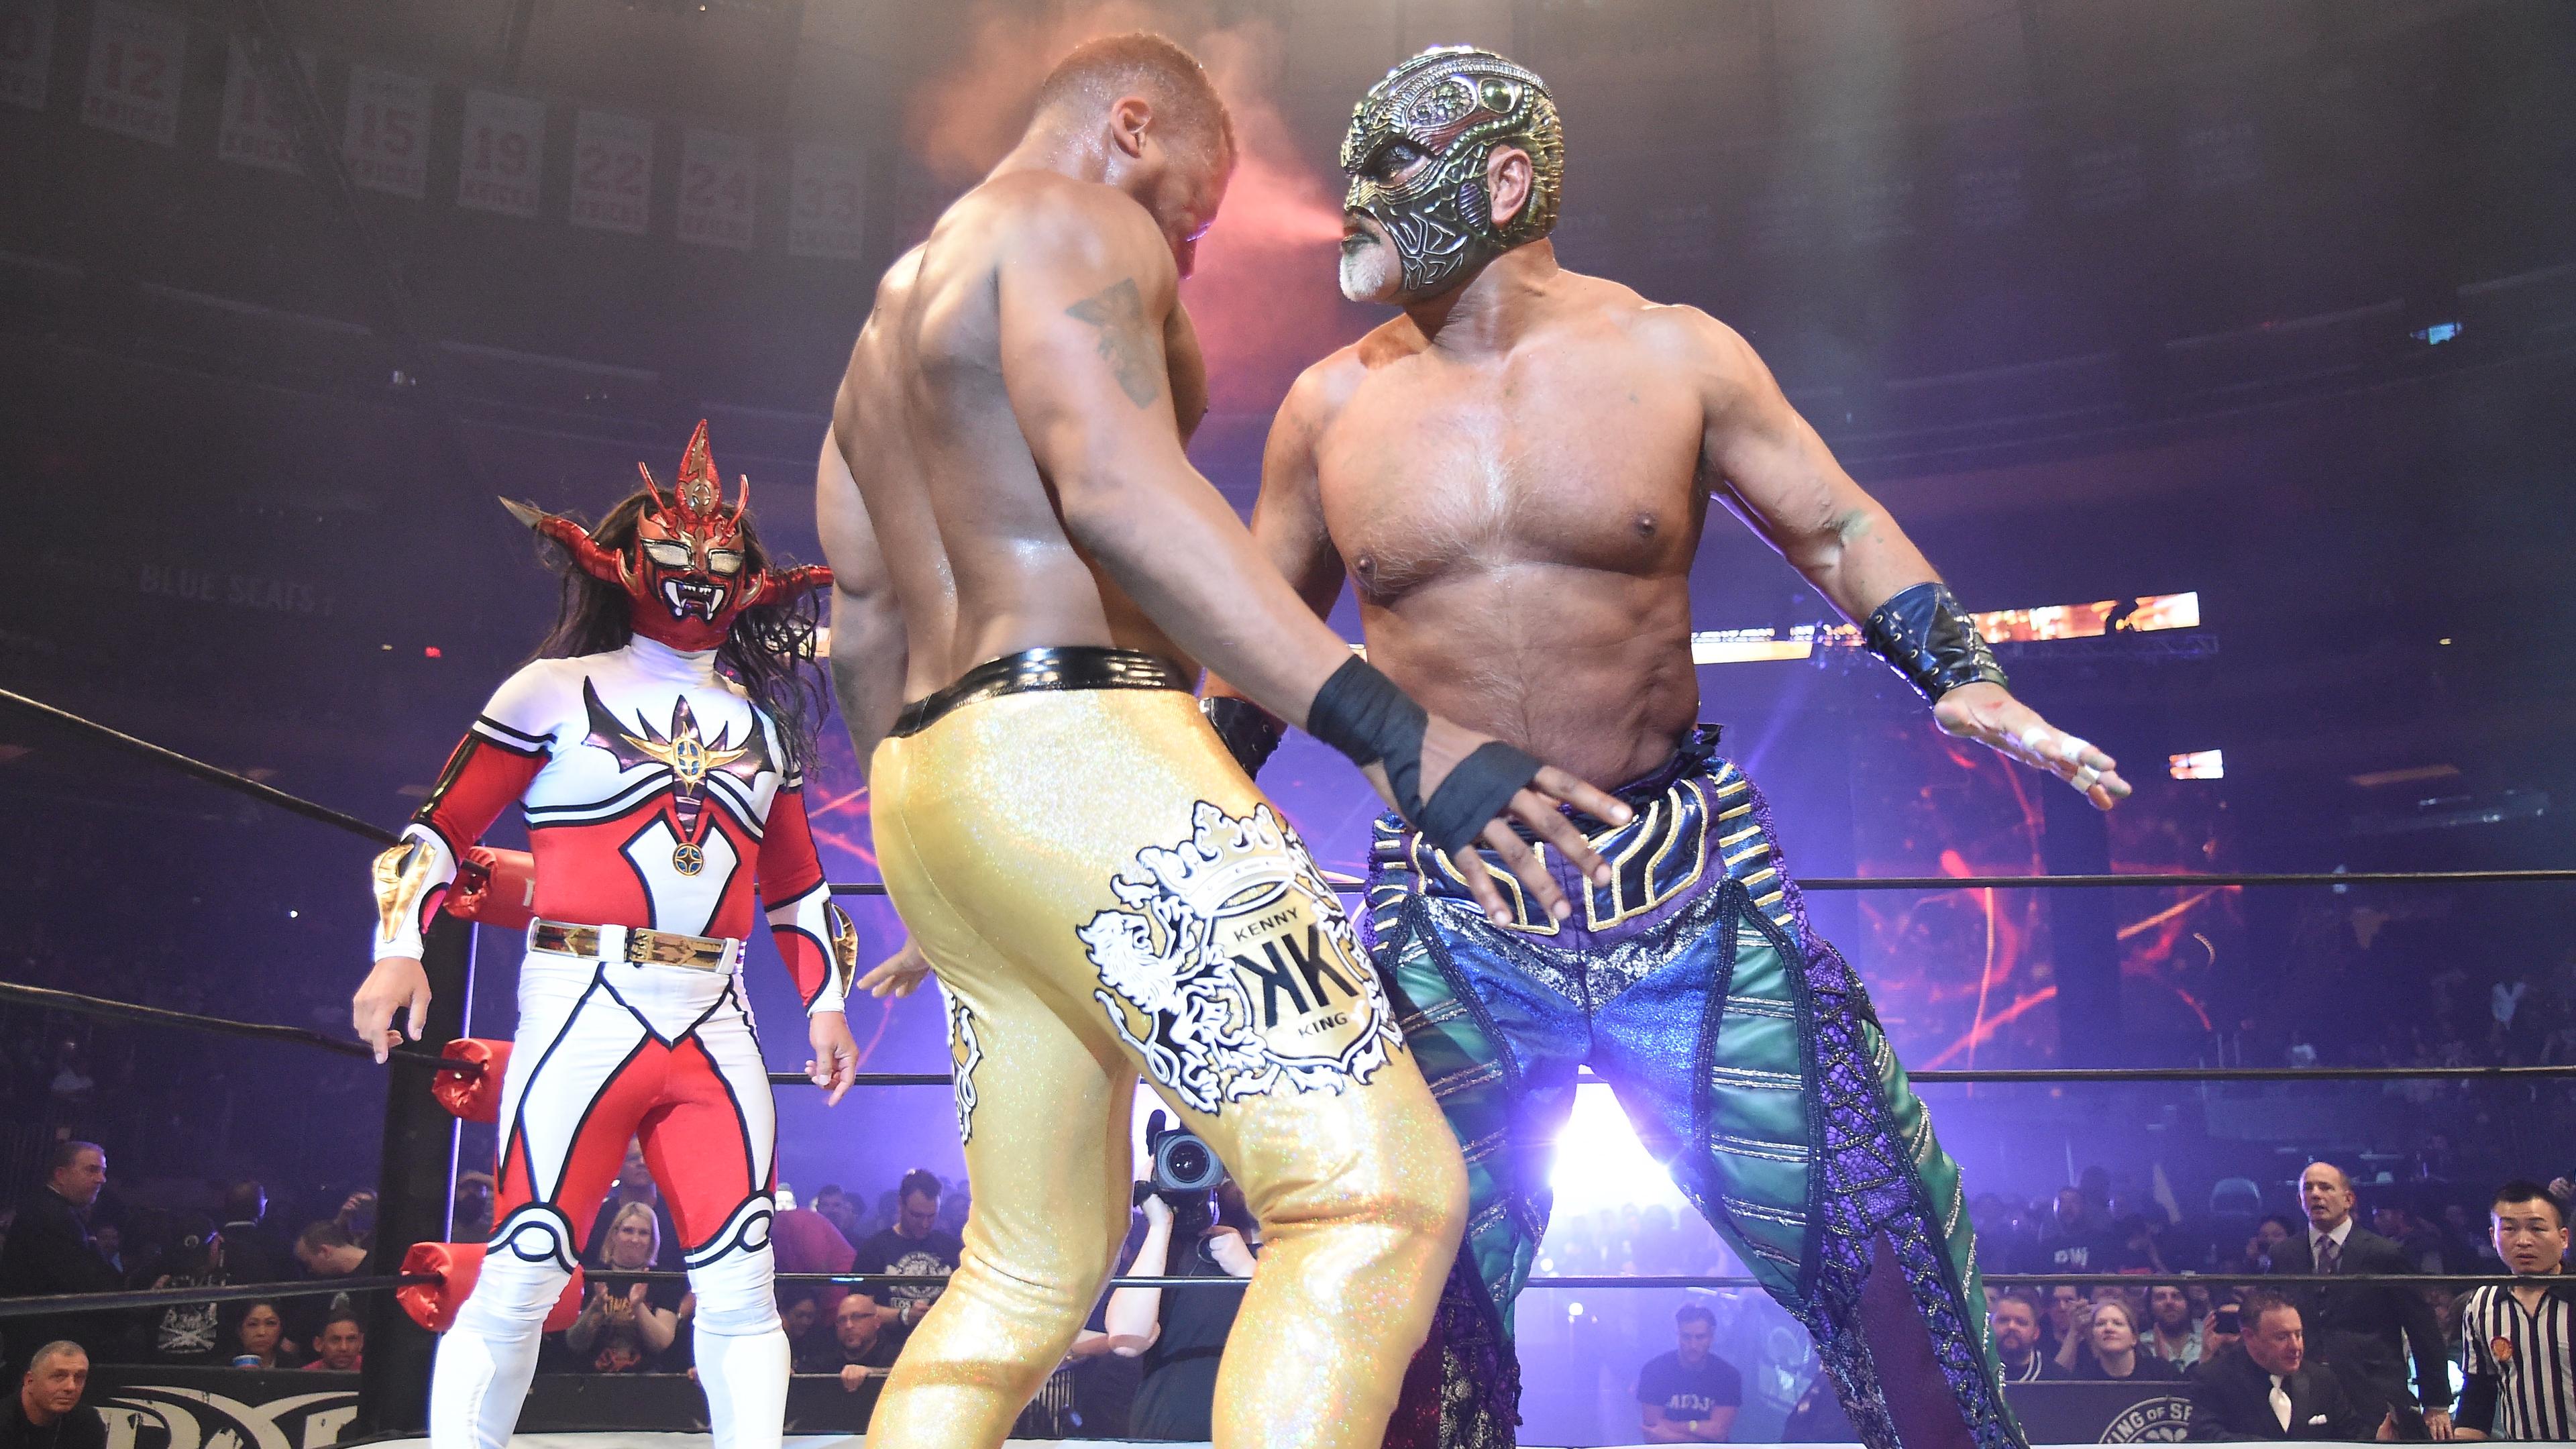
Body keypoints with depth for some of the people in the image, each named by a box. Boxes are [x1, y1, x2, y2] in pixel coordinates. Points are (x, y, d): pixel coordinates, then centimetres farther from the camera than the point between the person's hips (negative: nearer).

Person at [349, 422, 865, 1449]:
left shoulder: (763, 723, 20)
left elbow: (797, 884, 24)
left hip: (718, 1029, 4)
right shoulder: (557, 690, 8)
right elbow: (443, 825, 4)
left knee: (741, 1285, 1)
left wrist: (825, 1000, 15)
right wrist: (399, 946, -10)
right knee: (521, 1277, -5)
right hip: (584, 1016, -4)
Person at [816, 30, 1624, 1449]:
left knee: (1030, 1272, 15)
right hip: (1079, 756, -10)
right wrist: (1391, 731, -25)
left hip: (942, 792, 10)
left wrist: (932, 882, 32)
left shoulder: (896, 318, 29)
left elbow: (861, 634, 26)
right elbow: (1120, 492, -19)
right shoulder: (1070, 221, 0)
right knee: (1383, 1189, -16)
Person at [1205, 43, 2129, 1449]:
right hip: (1452, 920, 1)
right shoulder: (1330, 407, 5)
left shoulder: (1672, 354, 0)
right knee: (1426, 1302, 3)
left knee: (1882, 1231, 1)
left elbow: (1837, 525, 8)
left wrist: (1965, 677, -7)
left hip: (1683, 876, 0)